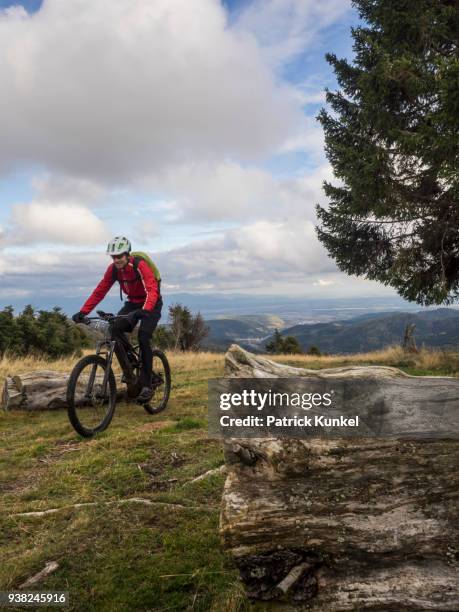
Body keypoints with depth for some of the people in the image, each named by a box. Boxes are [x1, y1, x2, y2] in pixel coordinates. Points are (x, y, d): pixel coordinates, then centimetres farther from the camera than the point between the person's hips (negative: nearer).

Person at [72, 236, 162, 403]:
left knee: (143, 338, -23)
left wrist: (145, 310, -58)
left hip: (151, 304, -5)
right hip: (133, 303, 5)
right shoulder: (113, 269, -10)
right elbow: (99, 291, -9)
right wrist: (83, 312, -20)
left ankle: (147, 385, -14)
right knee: (116, 329, -20)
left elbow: (152, 291, -39)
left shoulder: (140, 266, -27)